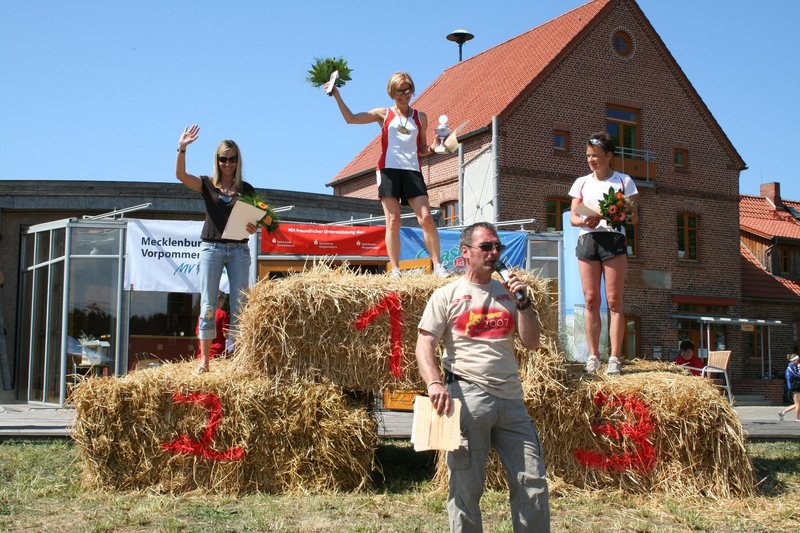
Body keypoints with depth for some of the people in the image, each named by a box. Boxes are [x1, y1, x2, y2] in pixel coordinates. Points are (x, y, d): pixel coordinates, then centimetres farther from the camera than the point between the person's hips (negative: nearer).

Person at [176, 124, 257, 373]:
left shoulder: (247, 189, 11)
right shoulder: (208, 184, 7)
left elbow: (255, 220, 12)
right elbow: (180, 175, -8)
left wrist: (253, 228, -12)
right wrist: (182, 149, -23)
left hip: (239, 249, 1)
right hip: (212, 247, -1)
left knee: (240, 306, 0)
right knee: (208, 305, -3)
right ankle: (204, 360, 0)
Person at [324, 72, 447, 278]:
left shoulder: (420, 117, 16)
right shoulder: (384, 114, 11)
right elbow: (351, 118, 7)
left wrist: (432, 148, -1)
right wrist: (337, 96, -1)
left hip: (413, 170, 1)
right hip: (389, 169, -1)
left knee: (426, 218, -10)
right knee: (393, 221, -4)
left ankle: (437, 265, -4)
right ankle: (395, 269, -2)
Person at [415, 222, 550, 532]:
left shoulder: (507, 293, 15)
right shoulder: (447, 295, 4)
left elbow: (531, 343, 12)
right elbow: (424, 346, -4)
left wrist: (523, 303, 0)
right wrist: (434, 383, -20)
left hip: (511, 399, 4)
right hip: (468, 398, -4)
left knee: (533, 482, 5)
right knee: (466, 487, 1)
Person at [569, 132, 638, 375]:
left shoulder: (623, 181, 8)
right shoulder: (582, 182, 15)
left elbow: (634, 217, 5)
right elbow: (572, 217, 12)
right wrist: (585, 221, -10)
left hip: (614, 239, -2)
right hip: (587, 239, 3)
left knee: (614, 301, -6)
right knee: (591, 300, -1)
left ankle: (614, 358, -5)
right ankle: (593, 357, 3)